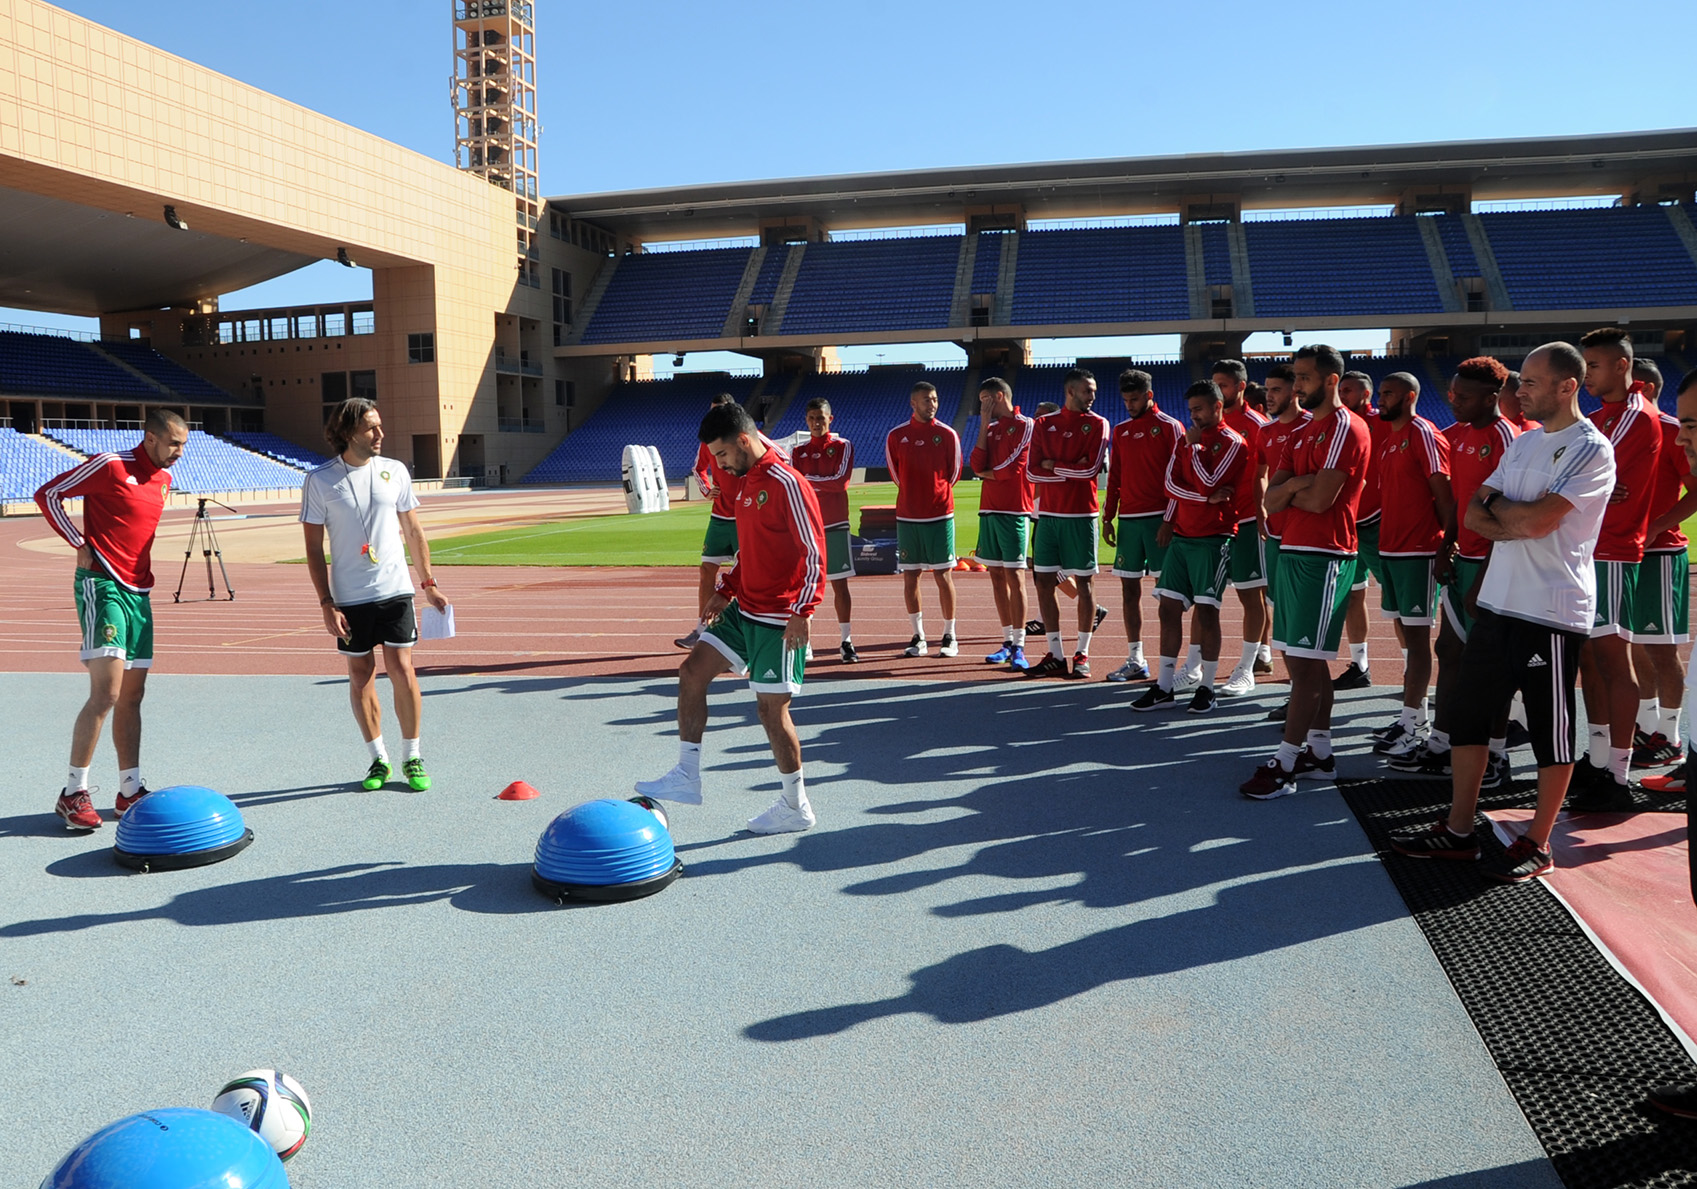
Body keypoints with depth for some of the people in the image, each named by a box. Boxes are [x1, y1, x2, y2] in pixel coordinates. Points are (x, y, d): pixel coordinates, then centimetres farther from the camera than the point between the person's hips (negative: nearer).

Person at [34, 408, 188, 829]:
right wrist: (80, 544, -8)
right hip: (102, 586, -8)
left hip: (138, 590, 8)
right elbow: (47, 494, -7)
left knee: (132, 696, 9)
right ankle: (73, 793, -5)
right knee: (107, 692, -14)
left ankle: (130, 791, 15)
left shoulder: (164, 478, 14)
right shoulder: (111, 465, -9)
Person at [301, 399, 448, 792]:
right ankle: (379, 759, 20)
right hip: (349, 599, -1)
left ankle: (412, 758, 11)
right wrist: (326, 603, -7)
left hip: (395, 591, 1)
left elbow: (413, 531, 11)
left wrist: (429, 584, 9)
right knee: (360, 676, 6)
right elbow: (314, 547, -1)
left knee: (402, 671, -2)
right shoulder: (319, 480, -4)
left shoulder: (395, 471, 3)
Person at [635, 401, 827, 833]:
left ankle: (796, 808, 15)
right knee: (691, 672, 4)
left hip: (778, 621, -9)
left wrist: (802, 611, -24)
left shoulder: (786, 484, -17)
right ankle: (686, 776, 12)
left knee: (772, 708, -1)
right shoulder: (747, 482, 12)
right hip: (744, 611, 9)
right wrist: (726, 591, 16)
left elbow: (815, 553, -20)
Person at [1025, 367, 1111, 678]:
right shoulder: (1044, 424, 8)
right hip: (1048, 513, 4)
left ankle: (1082, 655, 11)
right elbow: (1033, 471, -1)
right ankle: (1055, 655, 12)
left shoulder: (1097, 424, 0)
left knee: (1084, 582, 1)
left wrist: (1053, 465, -5)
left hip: (1081, 515, -3)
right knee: (1044, 582, 3)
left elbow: (1091, 468, -14)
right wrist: (1071, 470, -9)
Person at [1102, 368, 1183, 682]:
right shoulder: (1120, 431, 15)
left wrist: (1169, 520, -13)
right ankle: (1135, 660, 12)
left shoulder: (1170, 427, -2)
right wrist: (1108, 518, 11)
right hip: (1127, 519, 6)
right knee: (1129, 589, 6)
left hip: (1158, 518, -6)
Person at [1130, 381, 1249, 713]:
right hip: (1180, 535, 7)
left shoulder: (1232, 443, -7)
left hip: (1213, 539, -6)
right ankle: (1164, 686, 10)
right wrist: (1207, 497, -11)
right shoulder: (1187, 438, 14)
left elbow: (1208, 484, -17)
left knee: (1206, 611, -5)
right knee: (1168, 607, 4)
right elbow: (1171, 482, 2)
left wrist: (1193, 446, -10)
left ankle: (1207, 687, 6)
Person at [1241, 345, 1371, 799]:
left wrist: (1289, 490, 1)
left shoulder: (1346, 428, -10)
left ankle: (1284, 765, -5)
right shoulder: (1302, 433, 19)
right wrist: (1297, 484, -10)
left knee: (1305, 663, -8)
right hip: (1293, 552, 10)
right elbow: (1272, 500, 10)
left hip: (1323, 557, -10)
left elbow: (1319, 499, -18)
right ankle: (1319, 753, 22)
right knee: (1304, 660, 13)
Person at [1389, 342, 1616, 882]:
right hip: (1496, 600, 8)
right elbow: (1473, 515, 8)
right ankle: (1459, 830, 21)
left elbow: (1539, 518, -21)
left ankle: (1537, 843, 15)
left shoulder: (1591, 449, -9)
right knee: (1469, 713, 11)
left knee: (1550, 728, 3)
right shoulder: (1522, 443, 15)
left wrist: (1497, 506, -3)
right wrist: (1518, 522, -10)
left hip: (1552, 611, -8)